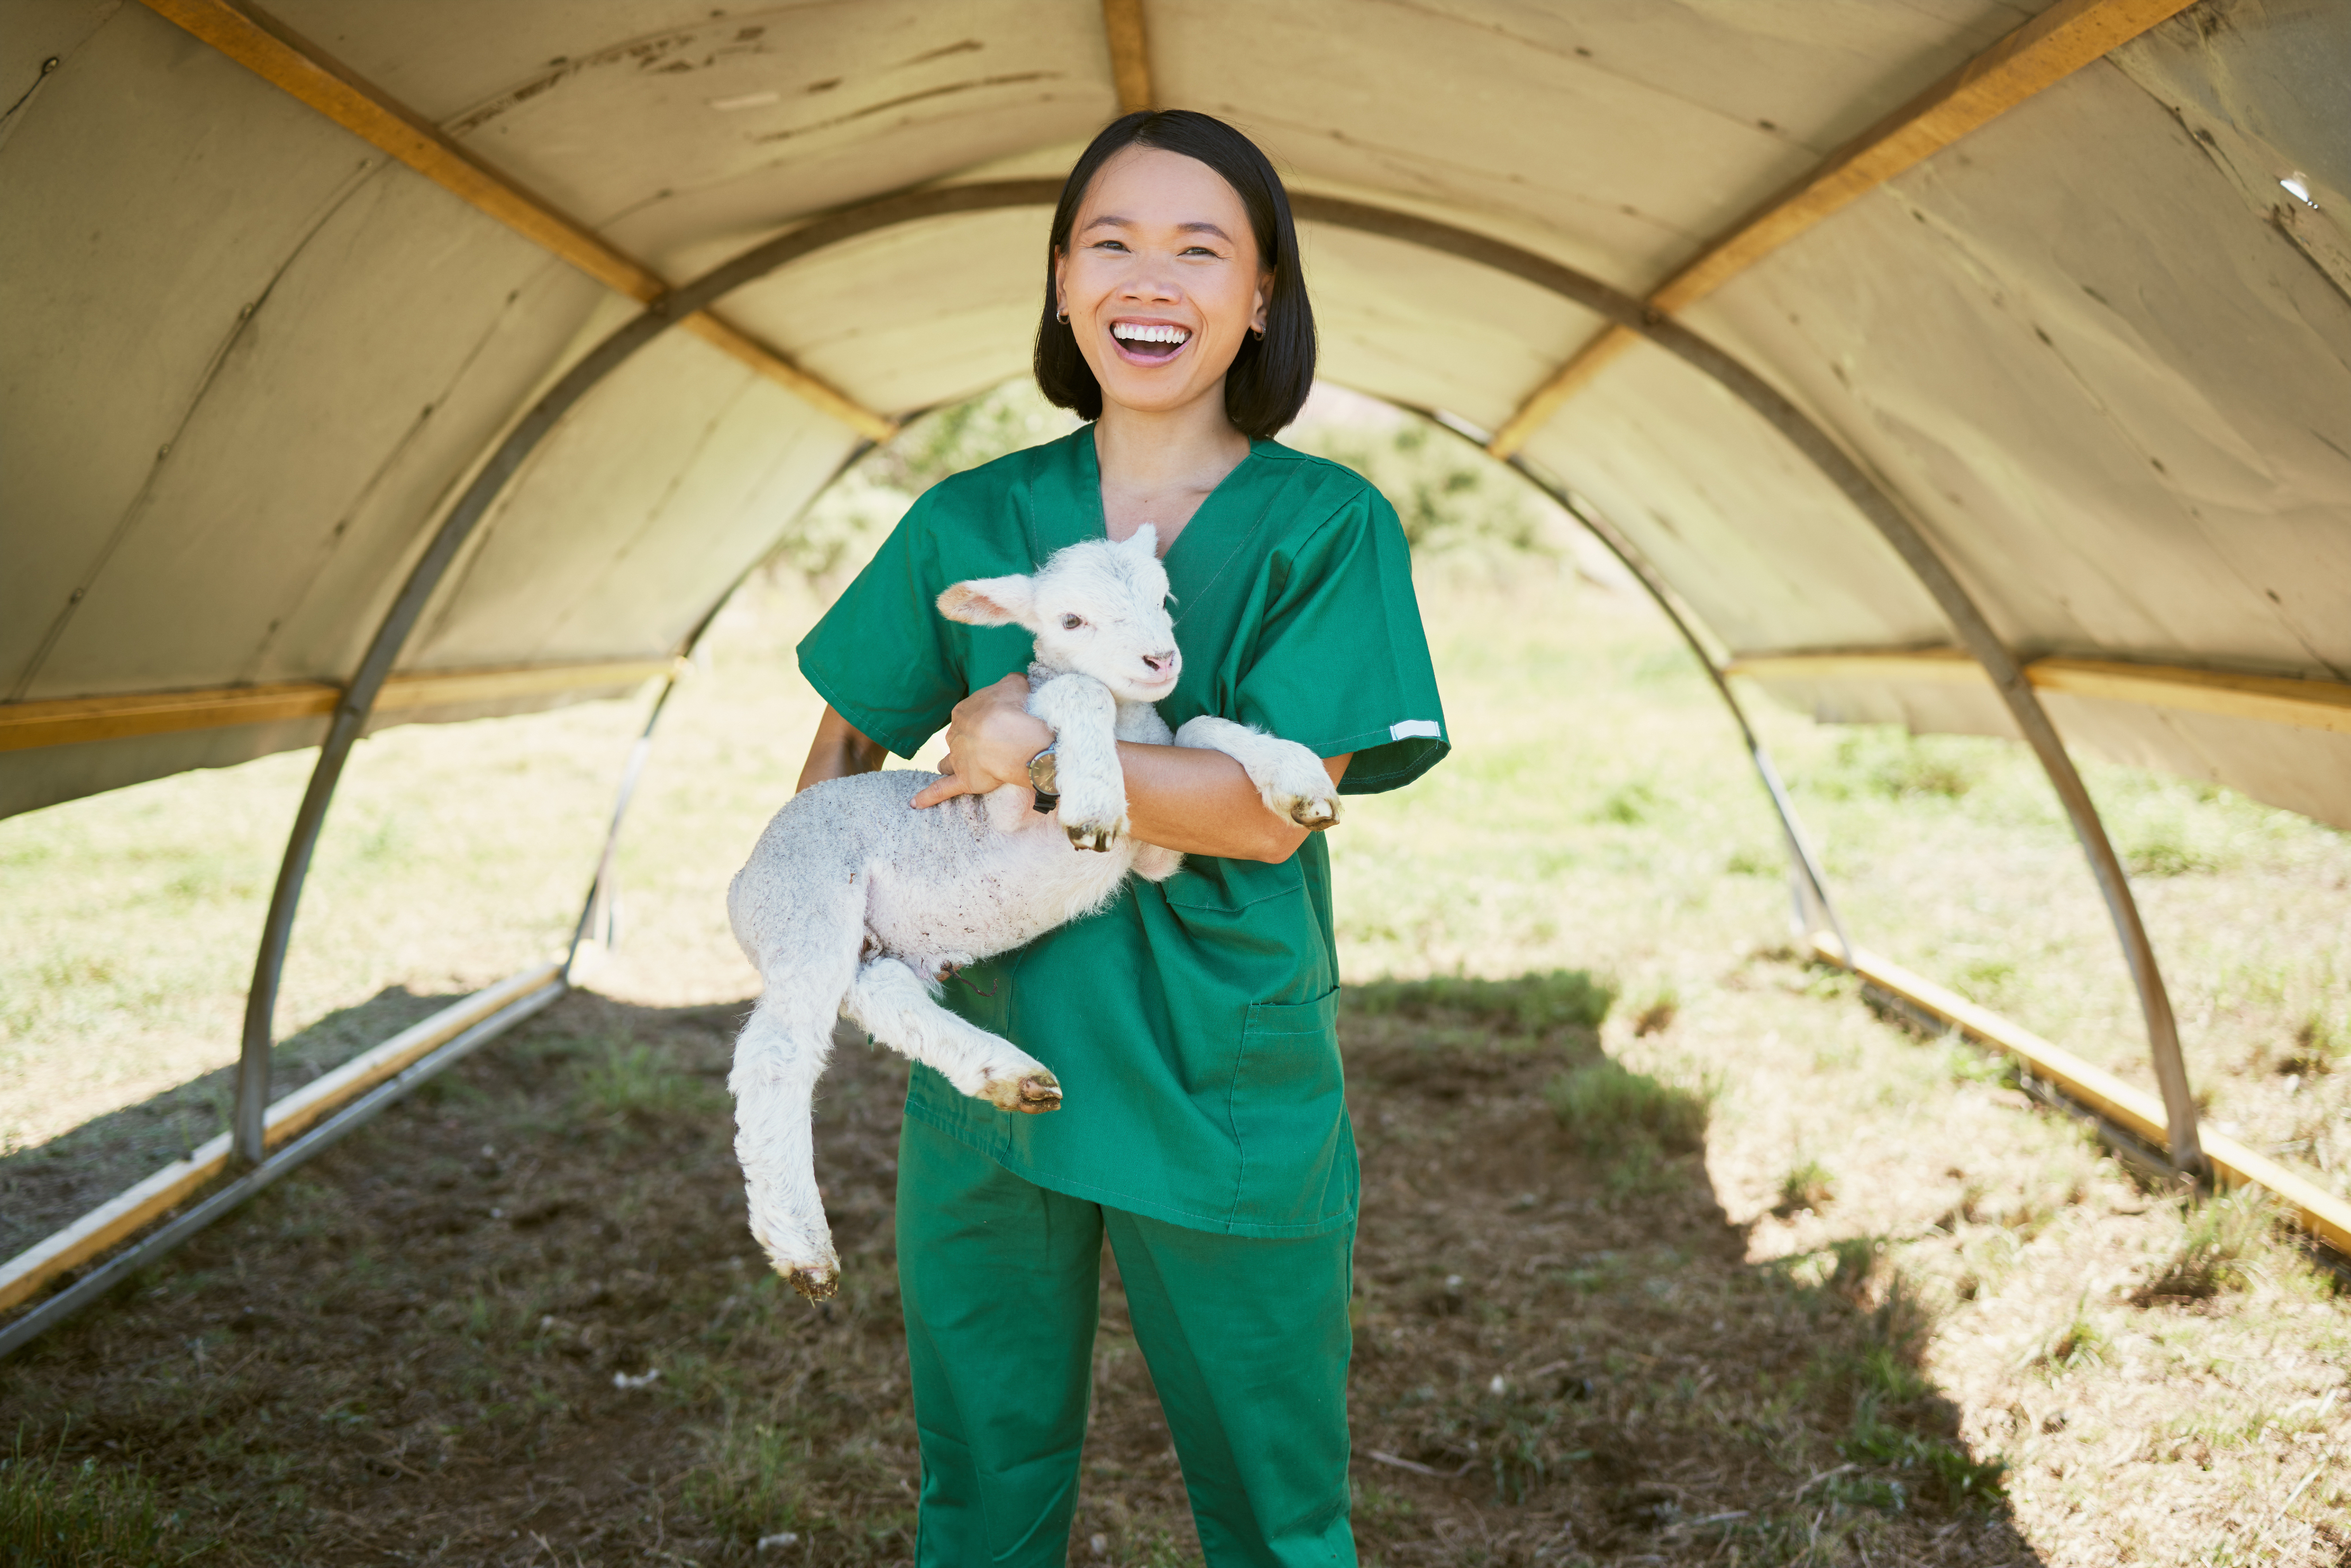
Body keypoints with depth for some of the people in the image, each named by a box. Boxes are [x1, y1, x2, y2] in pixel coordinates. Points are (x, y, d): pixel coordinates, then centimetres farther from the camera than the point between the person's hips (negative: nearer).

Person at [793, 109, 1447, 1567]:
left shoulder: (1323, 524, -6)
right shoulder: (972, 520, 4)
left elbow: (1274, 807, -14)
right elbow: (850, 735, 15)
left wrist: (1043, 744, -18)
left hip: (1224, 1094, -3)